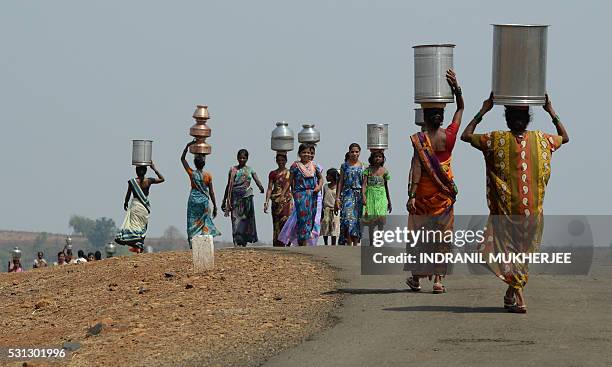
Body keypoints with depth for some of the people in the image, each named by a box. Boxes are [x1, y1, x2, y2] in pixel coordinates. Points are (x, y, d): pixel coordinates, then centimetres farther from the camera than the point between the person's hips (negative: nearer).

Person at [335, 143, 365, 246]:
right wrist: (338, 197, 0)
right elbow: (341, 182, 6)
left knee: (357, 221, 2)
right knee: (347, 218, -15)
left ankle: (355, 244, 9)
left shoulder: (362, 166, 7)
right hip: (347, 194, -1)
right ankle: (349, 243, -13)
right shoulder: (345, 166, 5)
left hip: (359, 195, 1)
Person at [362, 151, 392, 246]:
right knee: (371, 221, 1)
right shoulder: (368, 170, 1)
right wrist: (363, 196, -24)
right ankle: (371, 243, 10)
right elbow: (364, 183, -8)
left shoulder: (384, 171, 8)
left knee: (381, 219, -11)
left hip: (381, 196, 1)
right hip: (370, 196, -1)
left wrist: (389, 202, 19)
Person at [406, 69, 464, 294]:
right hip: (444, 194, 2)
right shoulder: (449, 136, -4)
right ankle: (438, 279, 0)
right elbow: (460, 109, 9)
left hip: (423, 192, -2)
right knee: (442, 235, 6)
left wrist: (411, 196, -19)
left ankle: (417, 278, 16)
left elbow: (416, 169, -18)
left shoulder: (419, 139, -13)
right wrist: (456, 88, 0)